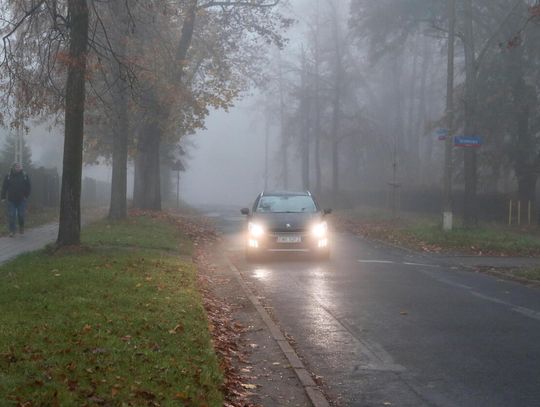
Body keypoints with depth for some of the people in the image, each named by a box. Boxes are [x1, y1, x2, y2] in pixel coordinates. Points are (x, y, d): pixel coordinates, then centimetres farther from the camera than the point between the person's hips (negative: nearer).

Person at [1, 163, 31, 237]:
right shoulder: (8, 176, 0)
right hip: (11, 200, 1)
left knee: (21, 215, 1)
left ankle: (21, 227, 28)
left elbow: (28, 187, 4)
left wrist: (26, 195, -4)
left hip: (21, 200, -1)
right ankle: (12, 230, 7)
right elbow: (4, 187, 3)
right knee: (11, 216, -1)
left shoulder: (24, 176, -1)